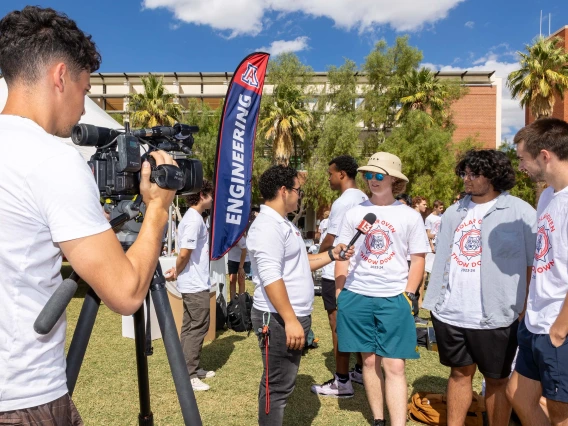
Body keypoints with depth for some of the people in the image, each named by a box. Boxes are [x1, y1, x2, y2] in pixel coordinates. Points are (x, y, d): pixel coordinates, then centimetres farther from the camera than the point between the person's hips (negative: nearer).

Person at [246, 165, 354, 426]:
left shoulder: (284, 224, 16)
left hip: (295, 316, 10)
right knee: (277, 386, 1)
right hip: (279, 319, -10)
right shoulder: (268, 225, -18)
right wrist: (290, 320, -26)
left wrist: (331, 255, 13)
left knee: (283, 383, 20)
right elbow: (270, 277, -25)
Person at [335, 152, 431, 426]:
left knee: (394, 366, -3)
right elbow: (342, 256, 9)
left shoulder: (410, 216, 1)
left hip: (394, 299, -2)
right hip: (357, 297, 2)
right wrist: (339, 294, 3)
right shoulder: (354, 213, 5)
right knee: (369, 361, 12)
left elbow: (418, 260, 4)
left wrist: (408, 296, -5)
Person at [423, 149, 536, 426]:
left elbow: (534, 264, -6)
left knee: (497, 380, 11)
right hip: (450, 313, 5)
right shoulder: (454, 213, 10)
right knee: (460, 372, 17)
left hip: (494, 316, -5)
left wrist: (525, 309, -9)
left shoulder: (520, 212, -6)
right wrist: (436, 297, 12)